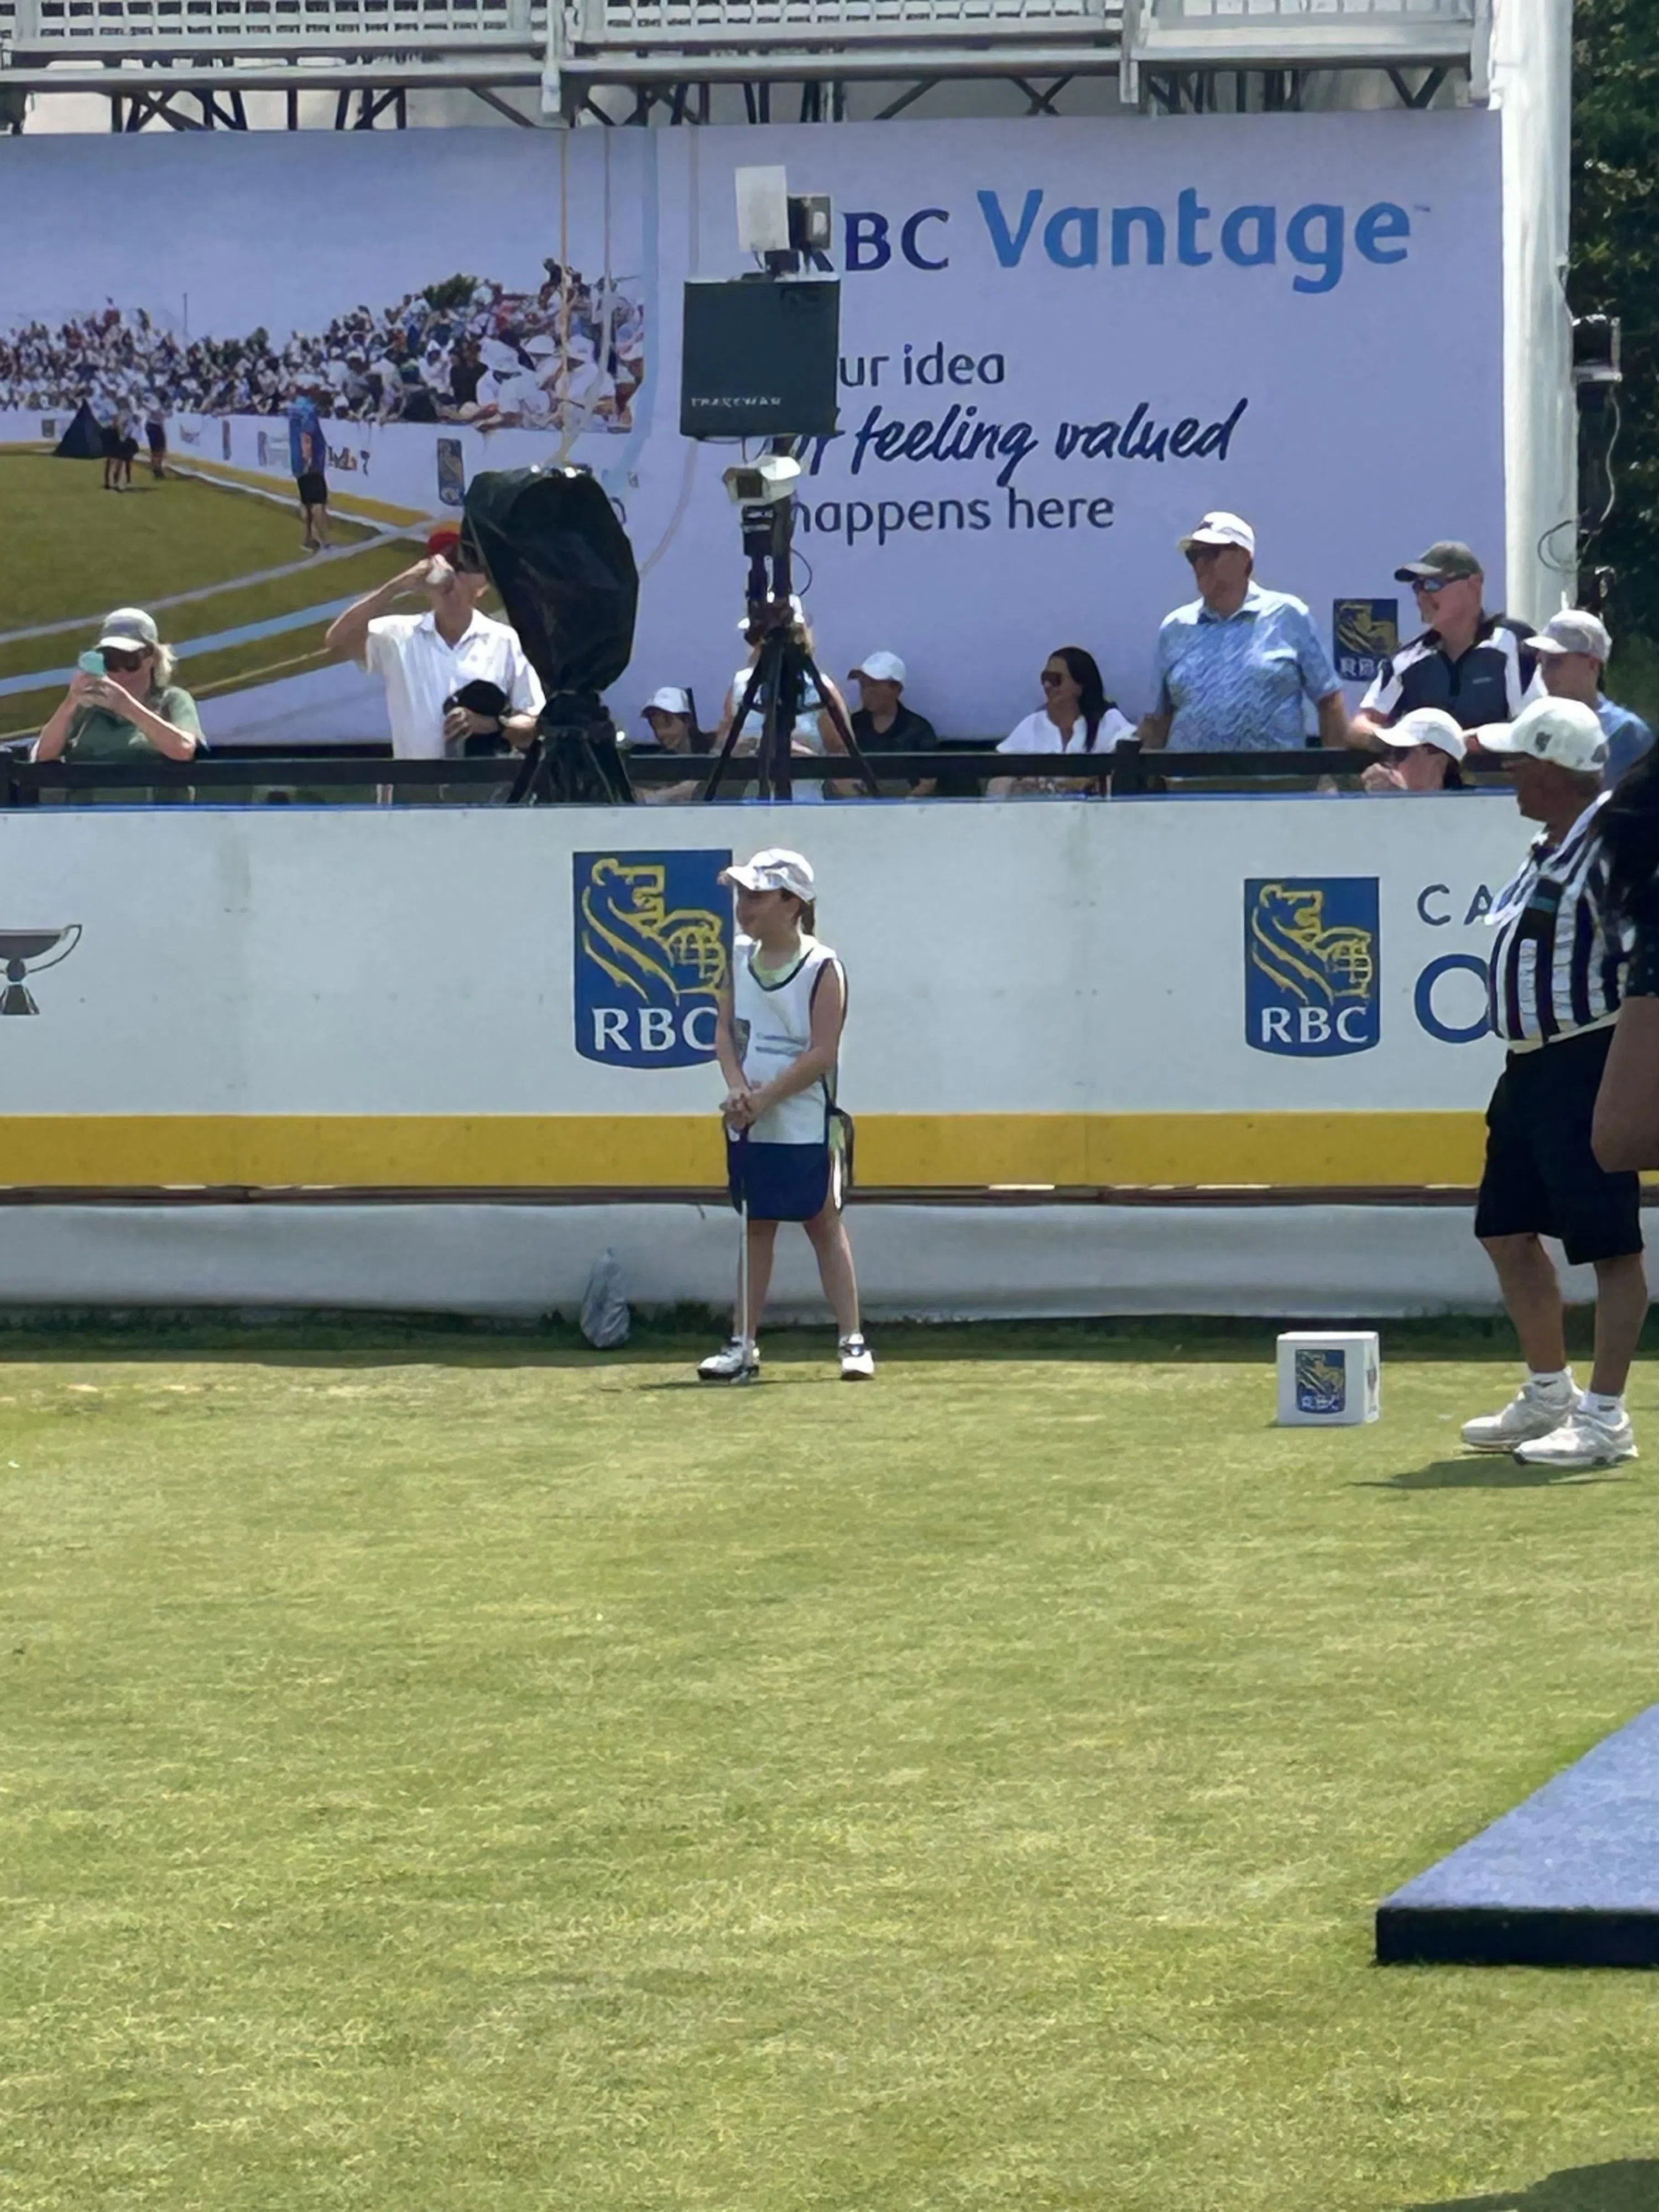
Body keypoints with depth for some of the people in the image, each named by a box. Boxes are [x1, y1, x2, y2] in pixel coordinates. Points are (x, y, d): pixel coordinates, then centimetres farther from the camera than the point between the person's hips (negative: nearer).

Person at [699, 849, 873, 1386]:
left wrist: (766, 1097, -19)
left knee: (824, 1225, 0)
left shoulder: (822, 968, -10)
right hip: (748, 1125, 5)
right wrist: (737, 1086, -12)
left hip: (805, 1124, -5)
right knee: (755, 1227, 10)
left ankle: (852, 1341, 3)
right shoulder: (740, 958, 7)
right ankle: (744, 1344, 14)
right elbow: (725, 1029, 6)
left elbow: (822, 1053, -15)